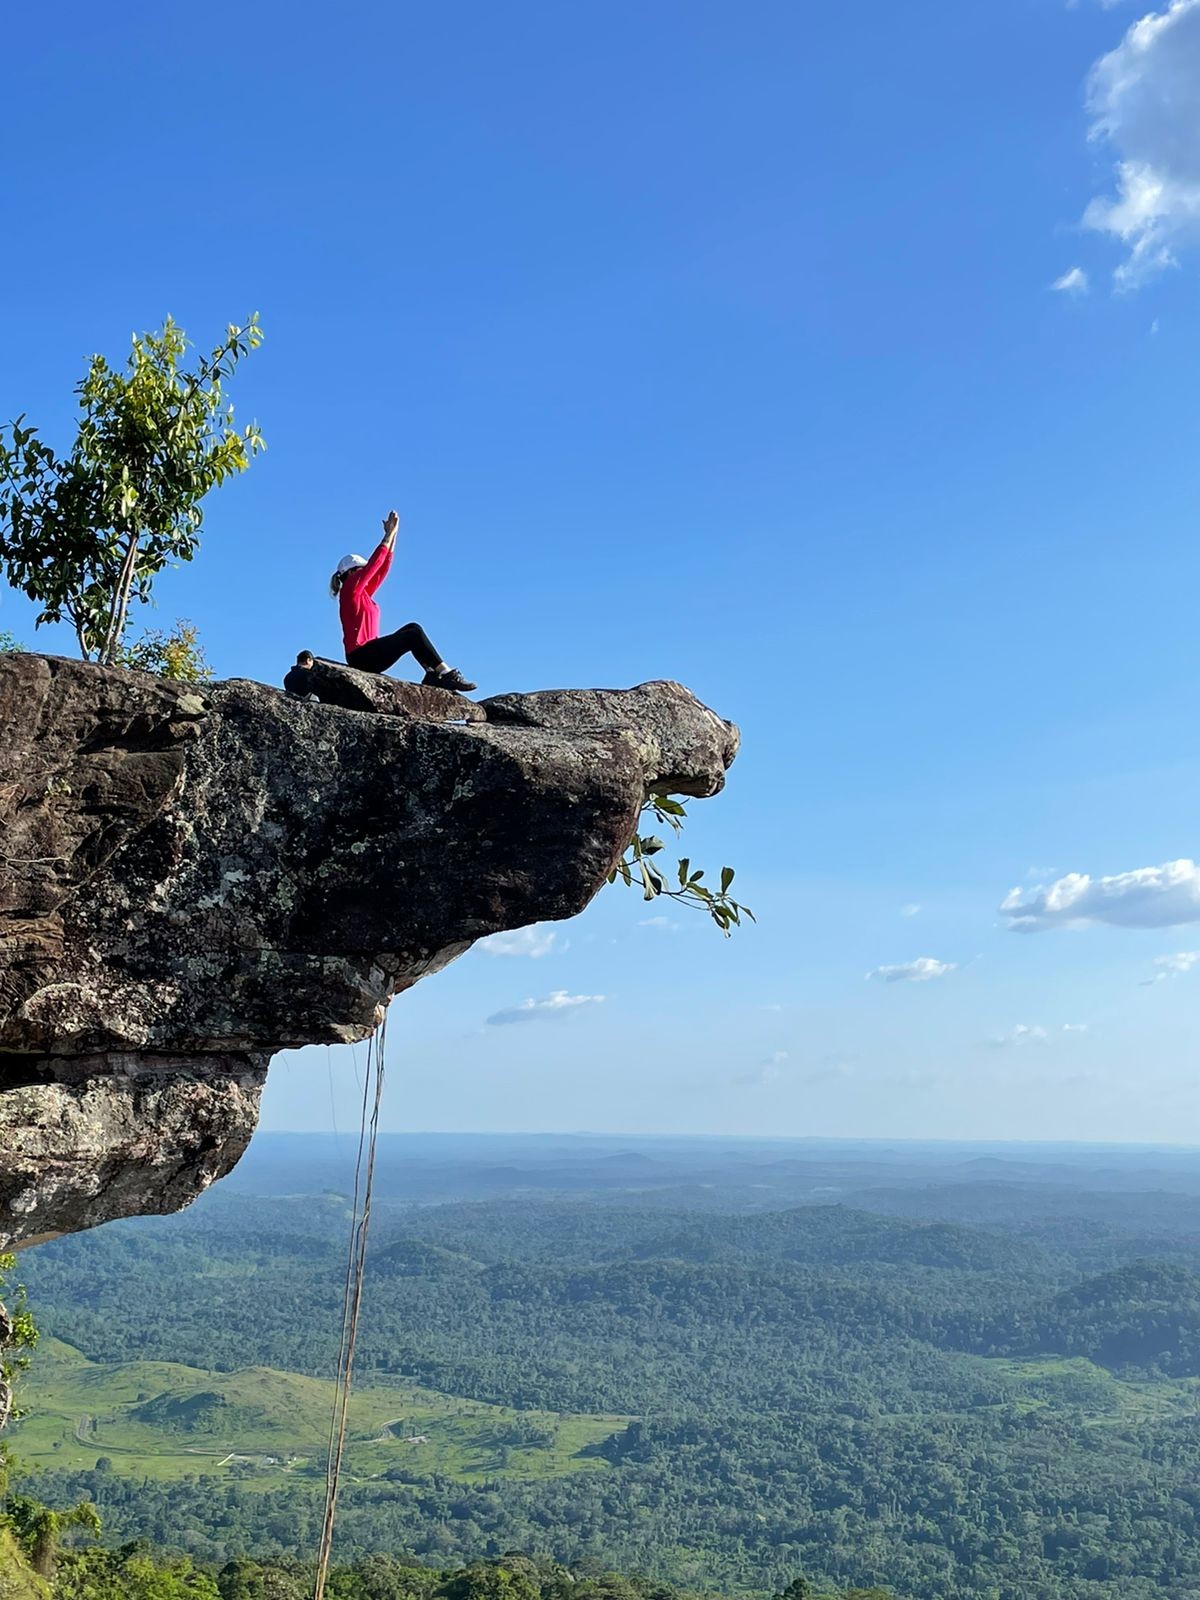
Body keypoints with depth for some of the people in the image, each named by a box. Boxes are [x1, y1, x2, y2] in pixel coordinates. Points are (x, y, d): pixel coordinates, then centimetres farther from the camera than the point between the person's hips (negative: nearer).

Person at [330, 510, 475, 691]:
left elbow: (382, 569, 20)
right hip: (361, 656, -10)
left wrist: (393, 535, 16)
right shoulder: (350, 591, -4)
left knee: (413, 628, 6)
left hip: (369, 652, 10)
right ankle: (446, 673, -11)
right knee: (414, 634, -10)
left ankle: (432, 673, -7)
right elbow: (373, 564, -9)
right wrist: (389, 534, -5)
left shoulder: (363, 593, 20)